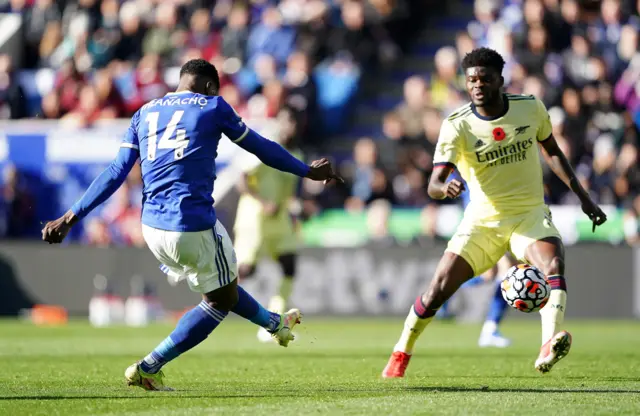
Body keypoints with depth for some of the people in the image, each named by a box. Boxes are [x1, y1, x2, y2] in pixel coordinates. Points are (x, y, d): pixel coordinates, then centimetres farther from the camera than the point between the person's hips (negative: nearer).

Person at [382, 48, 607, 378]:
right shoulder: (456, 126, -12)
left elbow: (553, 152, 14)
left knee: (554, 266, -31)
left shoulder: (530, 108, -4)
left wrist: (583, 197, 9)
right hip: (483, 220, -1)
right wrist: (445, 188, -46)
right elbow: (434, 183, -21)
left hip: (530, 214, 1)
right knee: (438, 290, -7)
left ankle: (548, 350, -44)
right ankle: (401, 353, 18)